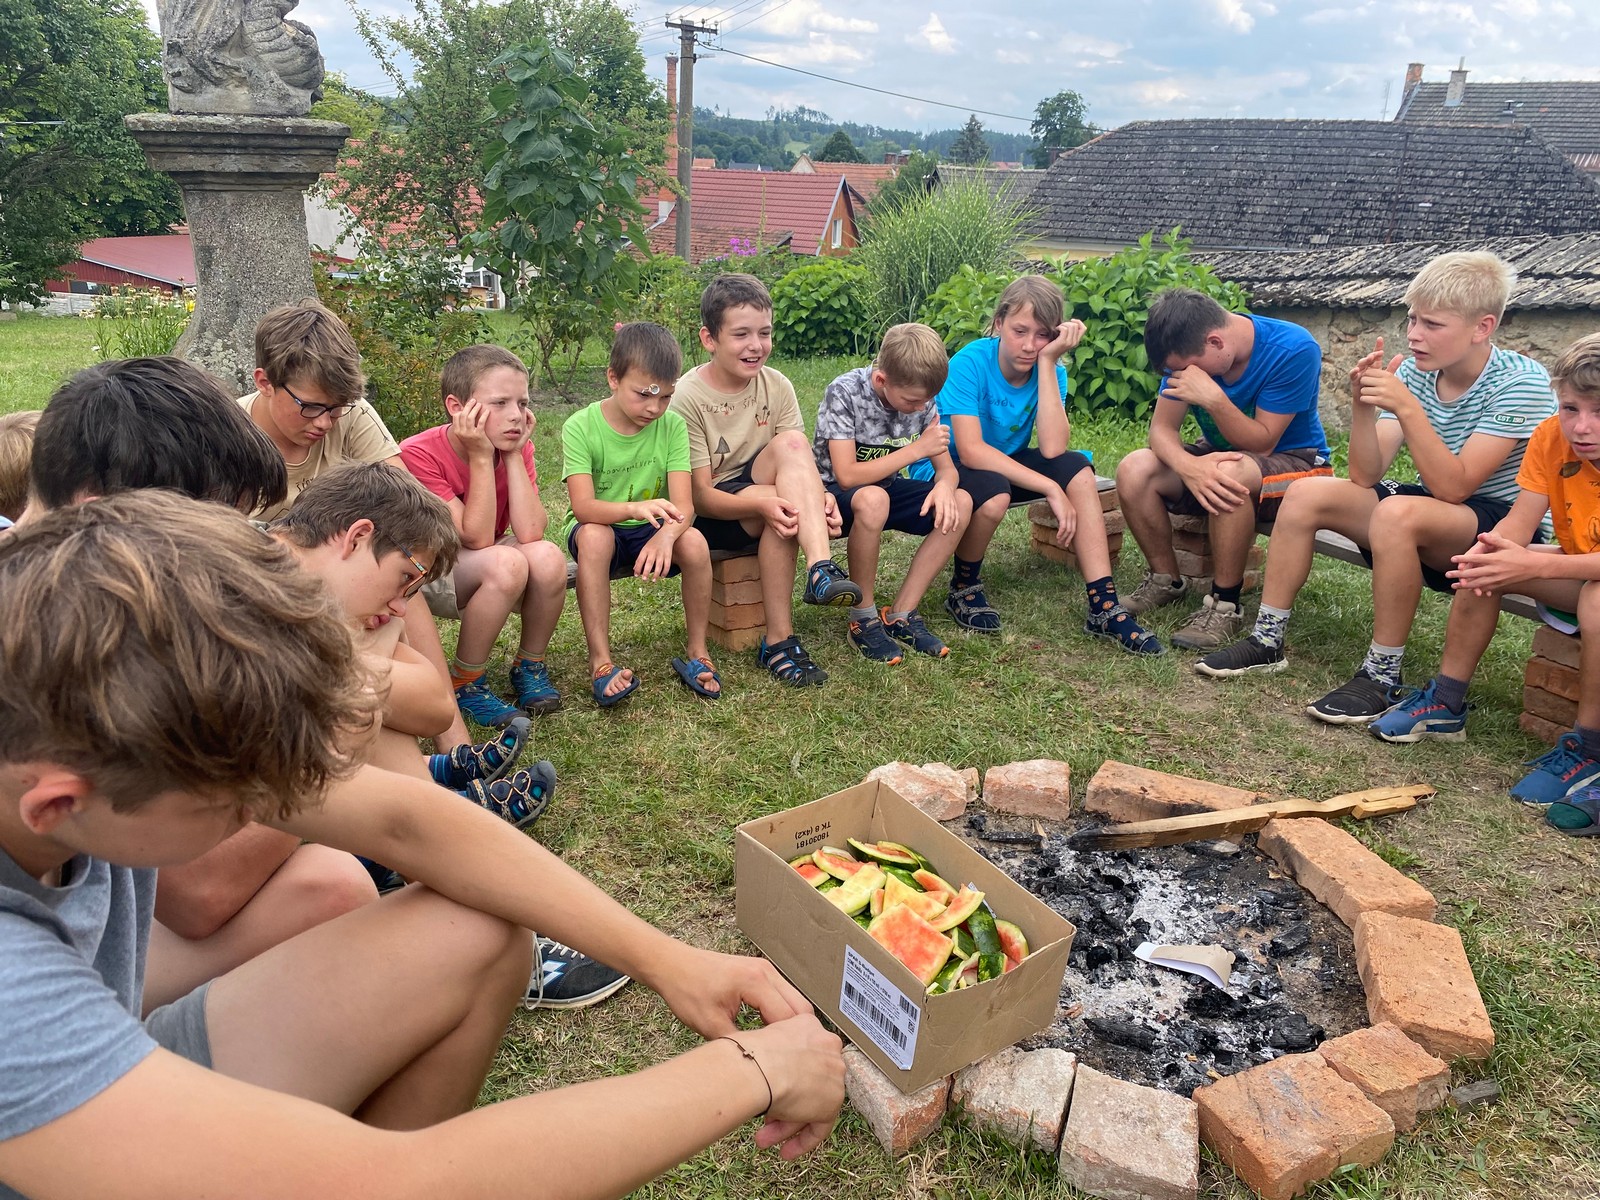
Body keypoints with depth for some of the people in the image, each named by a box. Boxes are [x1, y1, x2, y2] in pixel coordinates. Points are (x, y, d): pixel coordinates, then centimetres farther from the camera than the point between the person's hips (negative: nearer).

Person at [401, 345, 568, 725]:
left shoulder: (517, 448, -9)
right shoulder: (418, 455, -24)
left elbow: (530, 532, -23)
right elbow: (477, 538, -28)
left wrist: (514, 454, -22)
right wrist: (481, 457, -30)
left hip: (484, 569, 5)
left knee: (548, 557, -28)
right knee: (507, 562, -34)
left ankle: (530, 666, -3)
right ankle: (465, 684, -14)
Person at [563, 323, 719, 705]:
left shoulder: (672, 425, -10)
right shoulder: (581, 427, -15)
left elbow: (683, 505, -19)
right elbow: (582, 506, -26)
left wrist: (666, 534, -43)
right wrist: (634, 508, -47)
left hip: (651, 531, 2)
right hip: (599, 528, -2)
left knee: (694, 541, -29)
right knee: (595, 536, -36)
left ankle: (697, 651, -10)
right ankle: (600, 660, -27)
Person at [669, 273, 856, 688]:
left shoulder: (777, 386, -2)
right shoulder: (688, 397, -15)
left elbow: (798, 464, -5)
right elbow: (699, 496, -18)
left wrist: (818, 497, -29)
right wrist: (762, 504, -36)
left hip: (760, 497, 4)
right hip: (708, 517, -4)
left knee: (791, 443, -25)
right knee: (780, 509, -33)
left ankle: (820, 568, -38)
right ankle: (779, 640, -24)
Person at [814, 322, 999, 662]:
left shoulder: (920, 397, -7)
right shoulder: (844, 392, -22)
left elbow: (947, 468, -2)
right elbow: (847, 476, -28)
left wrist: (944, 486, -27)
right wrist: (917, 449, -27)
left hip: (889, 491, 6)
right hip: (836, 497, -6)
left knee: (960, 502, -18)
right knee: (872, 499, -39)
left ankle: (901, 615, -12)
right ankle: (863, 619, -20)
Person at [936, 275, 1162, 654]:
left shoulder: (1050, 369, -9)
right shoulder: (970, 363, -23)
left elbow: (1052, 449, -24)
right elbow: (970, 452, -33)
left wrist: (1047, 361, -26)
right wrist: (1050, 489, -34)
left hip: (1003, 465, 5)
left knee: (1077, 469, -19)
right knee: (994, 494, -37)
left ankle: (1105, 608, -19)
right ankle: (964, 589, -6)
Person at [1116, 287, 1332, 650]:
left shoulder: (1294, 350, -24)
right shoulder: (1189, 350, -11)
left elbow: (1261, 444, -23)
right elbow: (1162, 428, -14)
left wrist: (1213, 399, -37)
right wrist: (1189, 465, -36)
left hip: (1293, 461, -5)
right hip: (1220, 454, 5)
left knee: (1231, 474, -39)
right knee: (1134, 470, -20)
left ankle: (1225, 606, -24)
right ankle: (1166, 580, -1)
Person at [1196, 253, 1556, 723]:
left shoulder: (1521, 383, -19)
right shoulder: (1413, 372, -3)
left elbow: (1454, 486, -26)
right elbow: (1365, 476, -8)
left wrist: (1406, 407, -33)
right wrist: (1363, 407, -22)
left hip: (1504, 525, -6)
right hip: (1432, 513, 7)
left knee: (1396, 513, -36)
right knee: (1307, 494, -9)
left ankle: (1382, 675, -23)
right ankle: (1267, 640, -3)